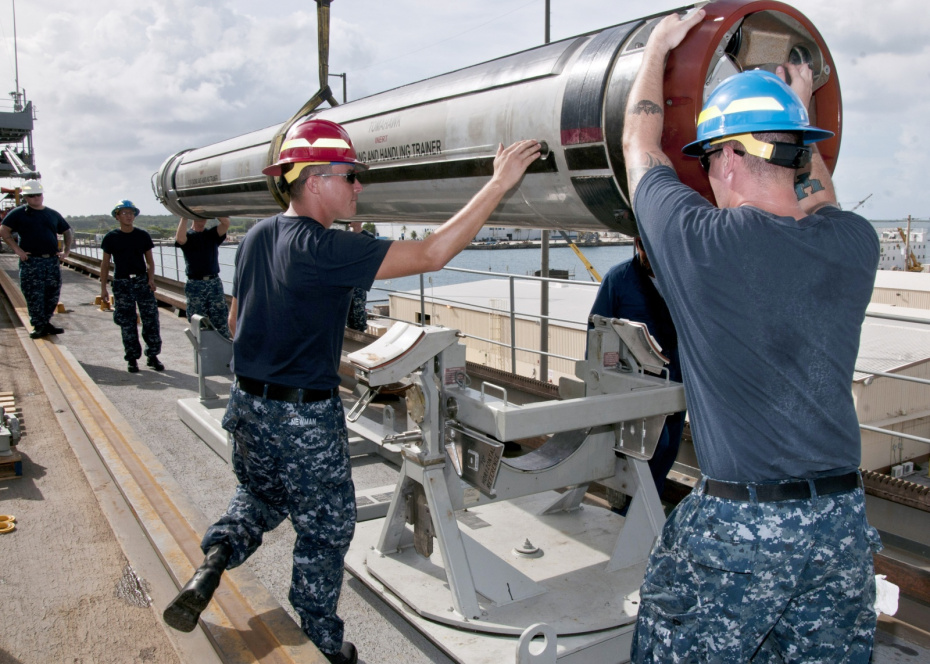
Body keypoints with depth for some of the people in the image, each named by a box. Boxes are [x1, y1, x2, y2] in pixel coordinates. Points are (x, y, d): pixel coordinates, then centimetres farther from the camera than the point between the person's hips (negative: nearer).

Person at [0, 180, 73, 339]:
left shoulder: (53, 214, 14)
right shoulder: (19, 213, 2)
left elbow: (68, 232, 24)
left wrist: (66, 250, 12)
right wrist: (17, 249, -10)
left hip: (52, 260, 4)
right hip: (30, 262, -4)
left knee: (53, 294, 7)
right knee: (34, 296, -4)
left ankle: (46, 323, 20)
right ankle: (39, 326, 5)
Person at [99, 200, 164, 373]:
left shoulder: (143, 235, 5)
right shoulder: (111, 238, 1)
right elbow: (105, 264, 5)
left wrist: (151, 278, -5)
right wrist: (103, 287, 2)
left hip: (142, 281, 1)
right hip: (122, 283, -1)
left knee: (151, 319, -2)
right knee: (127, 323, 3)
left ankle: (152, 355, 9)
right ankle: (132, 358, 13)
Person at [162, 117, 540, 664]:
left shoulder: (256, 238, 3)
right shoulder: (323, 248, -22)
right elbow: (430, 255, -27)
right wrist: (498, 185, -25)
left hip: (249, 403, 7)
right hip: (306, 418, -7)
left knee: (261, 496, 33)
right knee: (327, 529, 13)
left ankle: (214, 562, 15)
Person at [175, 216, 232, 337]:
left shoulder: (213, 234, 11)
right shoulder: (187, 235, 5)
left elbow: (226, 223, -8)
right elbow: (180, 239, -20)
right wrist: (184, 217, -14)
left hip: (215, 283, 1)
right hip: (195, 285, -1)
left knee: (221, 322, -2)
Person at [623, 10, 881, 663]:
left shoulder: (700, 243, -16)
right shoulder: (855, 244, -3)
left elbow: (640, 148, 3)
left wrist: (658, 47, 19)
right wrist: (798, 112, 35)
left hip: (737, 525, -5)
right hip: (845, 518, 5)